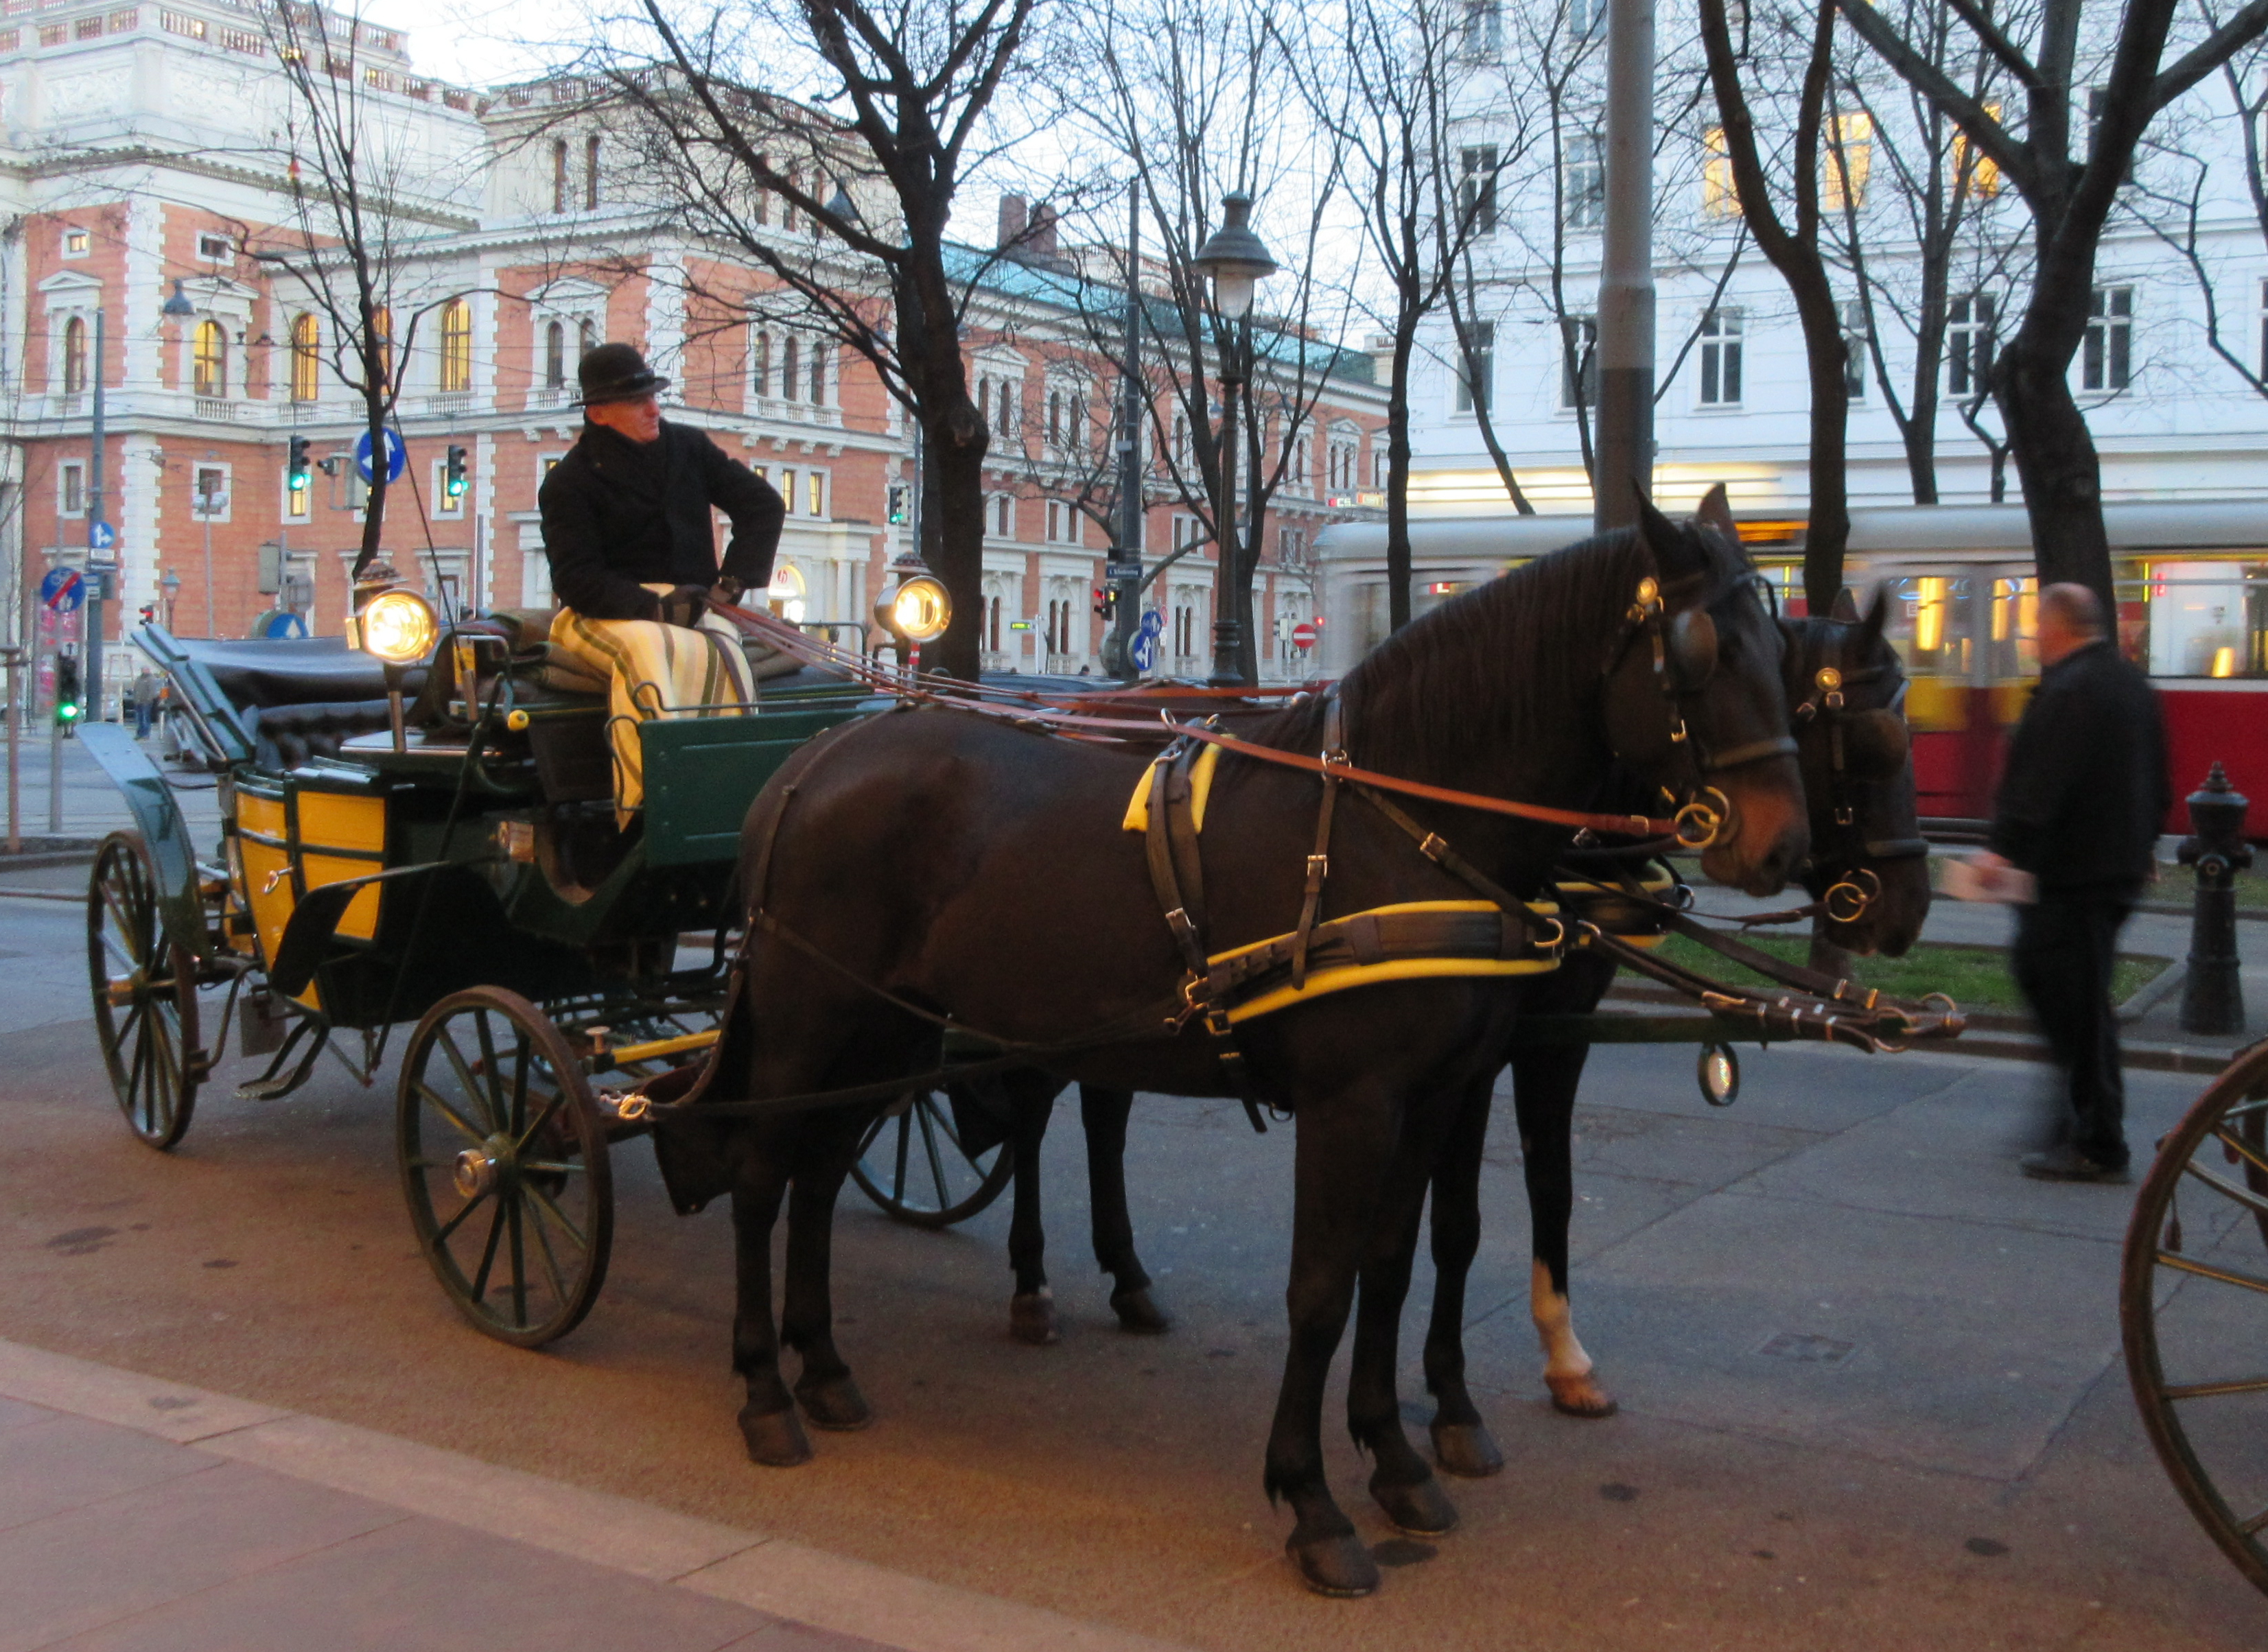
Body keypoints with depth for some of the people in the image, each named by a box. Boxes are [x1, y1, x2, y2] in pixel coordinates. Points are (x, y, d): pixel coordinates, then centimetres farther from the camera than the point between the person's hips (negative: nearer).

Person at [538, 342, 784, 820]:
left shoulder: (688, 446, 13)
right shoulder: (568, 483, 1)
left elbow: (763, 504, 14)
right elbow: (575, 580, -9)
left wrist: (732, 582, 0)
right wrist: (653, 606, -23)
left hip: (691, 605, 3)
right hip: (603, 616, -3)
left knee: (724, 653, -33)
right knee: (648, 648, -39)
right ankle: (651, 801, -49)